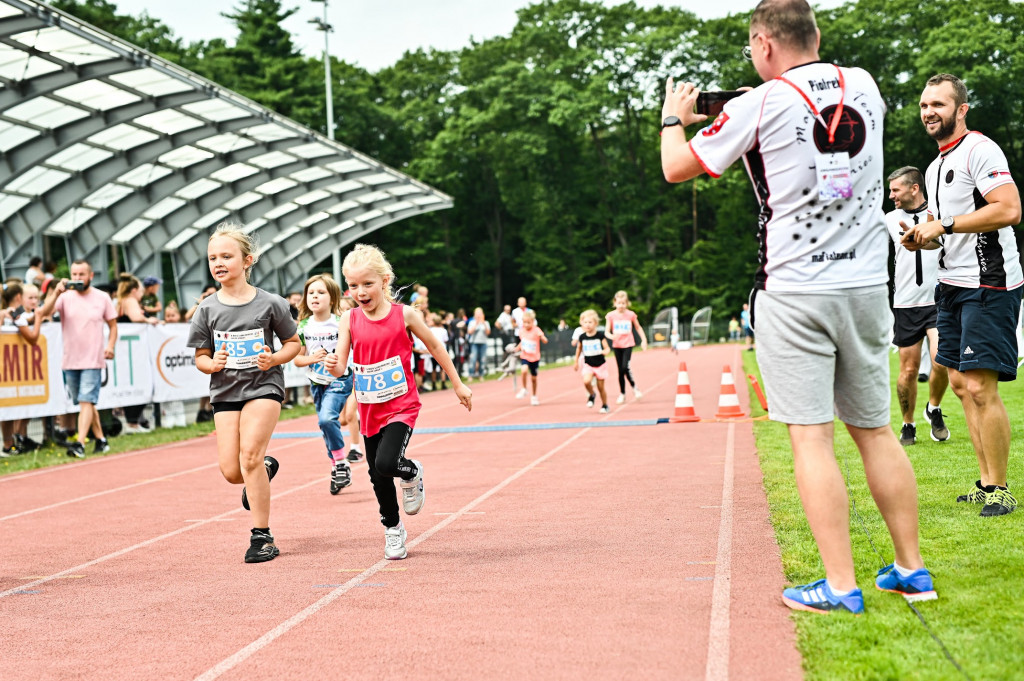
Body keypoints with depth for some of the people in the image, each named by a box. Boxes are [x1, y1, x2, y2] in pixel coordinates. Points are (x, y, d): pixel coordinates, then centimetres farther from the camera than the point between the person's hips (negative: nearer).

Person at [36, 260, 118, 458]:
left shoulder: (103, 298, 1)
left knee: (86, 401, -13)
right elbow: (44, 313, -14)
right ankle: (100, 440, 26)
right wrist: (57, 293, -27)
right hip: (70, 360, 3)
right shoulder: (65, 297, 1)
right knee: (85, 402, 13)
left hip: (93, 360, -3)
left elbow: (113, 325, 9)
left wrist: (110, 346, -6)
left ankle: (80, 444, -21)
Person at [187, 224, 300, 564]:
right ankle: (266, 467, 34)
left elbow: (293, 343, 6)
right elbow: (201, 357, 7)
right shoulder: (207, 309, 1)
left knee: (250, 453, -18)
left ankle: (262, 536, -7)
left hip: (264, 386, -3)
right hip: (225, 391, 3)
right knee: (230, 470, -4)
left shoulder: (270, 303, -5)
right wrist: (213, 364, -15)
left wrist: (274, 359, -14)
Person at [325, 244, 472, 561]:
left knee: (386, 464, -23)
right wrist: (333, 366, -31)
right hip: (369, 409, 4)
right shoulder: (349, 320, -4)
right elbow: (341, 366, -6)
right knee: (377, 475, 11)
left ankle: (412, 472, 13)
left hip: (401, 406, -3)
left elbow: (434, 345, 4)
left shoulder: (404, 315, -9)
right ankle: (392, 529, 34)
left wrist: (457, 384, 10)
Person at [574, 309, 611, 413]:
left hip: (600, 365, -1)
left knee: (601, 387, 4)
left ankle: (605, 405, 26)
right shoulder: (582, 337, -2)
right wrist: (576, 362, 20)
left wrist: (605, 351, -34)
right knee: (586, 381, -25)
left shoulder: (600, 335, -10)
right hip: (588, 365, 1)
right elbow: (579, 348, 15)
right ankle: (591, 395, 6)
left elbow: (607, 348, -10)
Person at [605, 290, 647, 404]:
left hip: (628, 344, -2)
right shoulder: (611, 315, -3)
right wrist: (611, 336, -25)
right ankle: (622, 394, 18)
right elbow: (606, 332, -3)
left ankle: (634, 387, 4)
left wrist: (644, 340, 7)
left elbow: (638, 328, 11)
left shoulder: (631, 314, -3)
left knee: (625, 367, -18)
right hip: (617, 345, 2)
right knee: (620, 370, 6)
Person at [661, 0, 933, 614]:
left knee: (812, 438, -3)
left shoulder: (760, 106, -8)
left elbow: (676, 168, 2)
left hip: (795, 294, -5)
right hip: (868, 286, 5)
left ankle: (841, 585, -4)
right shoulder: (863, 85, 8)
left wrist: (674, 116, 21)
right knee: (875, 430, 13)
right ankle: (912, 569, 19)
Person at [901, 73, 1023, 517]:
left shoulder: (979, 150, -10)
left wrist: (944, 226, -18)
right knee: (960, 383, 9)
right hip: (953, 284, 10)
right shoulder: (935, 168, 19)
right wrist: (921, 240, 8)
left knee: (980, 387, -12)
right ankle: (986, 483, 16)